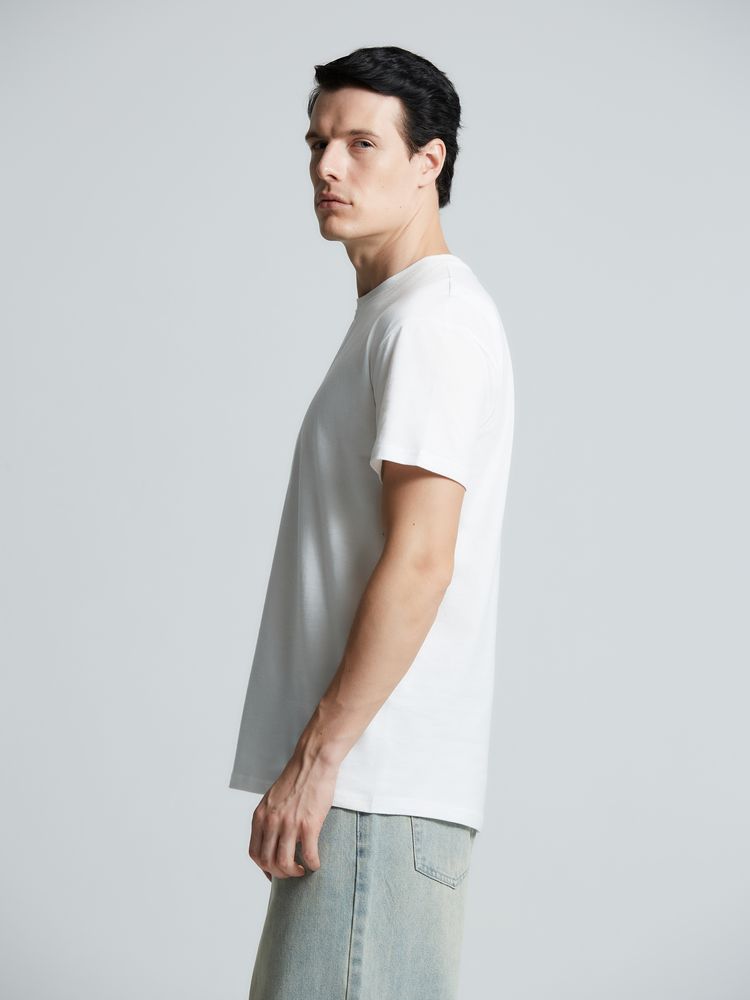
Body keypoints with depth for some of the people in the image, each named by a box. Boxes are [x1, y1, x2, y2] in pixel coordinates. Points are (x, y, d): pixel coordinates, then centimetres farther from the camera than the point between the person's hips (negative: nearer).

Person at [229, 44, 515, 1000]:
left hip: (379, 784, -10)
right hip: (363, 778, 10)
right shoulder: (389, 315, 20)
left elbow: (419, 563, -20)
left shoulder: (432, 318, -12)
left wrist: (316, 758, -20)